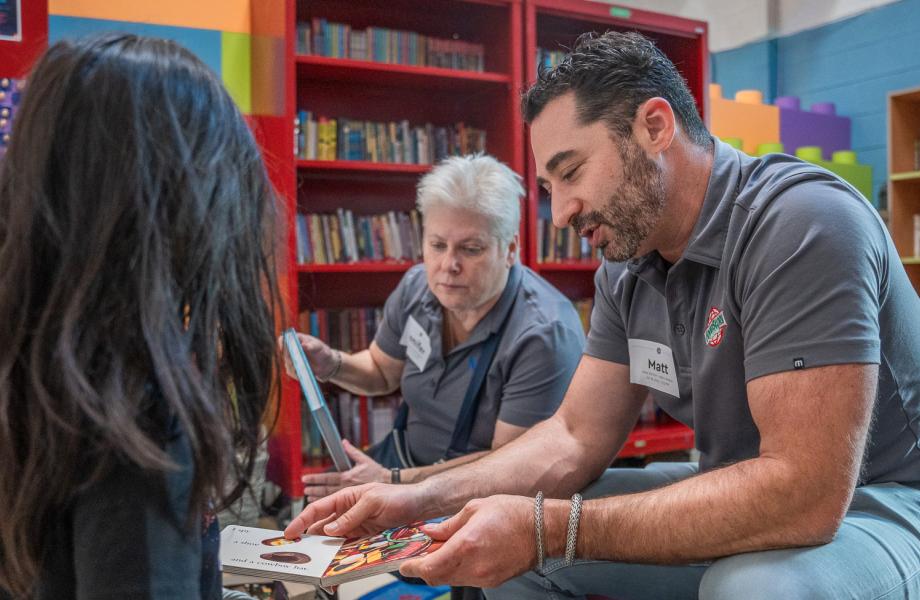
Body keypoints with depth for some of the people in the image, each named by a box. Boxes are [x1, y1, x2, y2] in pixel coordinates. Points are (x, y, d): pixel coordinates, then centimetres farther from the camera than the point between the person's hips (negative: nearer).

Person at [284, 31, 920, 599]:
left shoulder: (802, 227, -27)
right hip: (744, 497, 7)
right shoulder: (627, 269, -1)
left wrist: (549, 528, -33)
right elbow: (576, 437, 1)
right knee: (495, 546, -1)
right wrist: (421, 499, -14)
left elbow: (805, 493, -33)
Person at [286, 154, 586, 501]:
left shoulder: (543, 335, -25)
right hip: (406, 456, 7)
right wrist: (330, 365, -7)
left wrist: (393, 482, -27)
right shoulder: (417, 286, -3)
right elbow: (382, 372, 14)